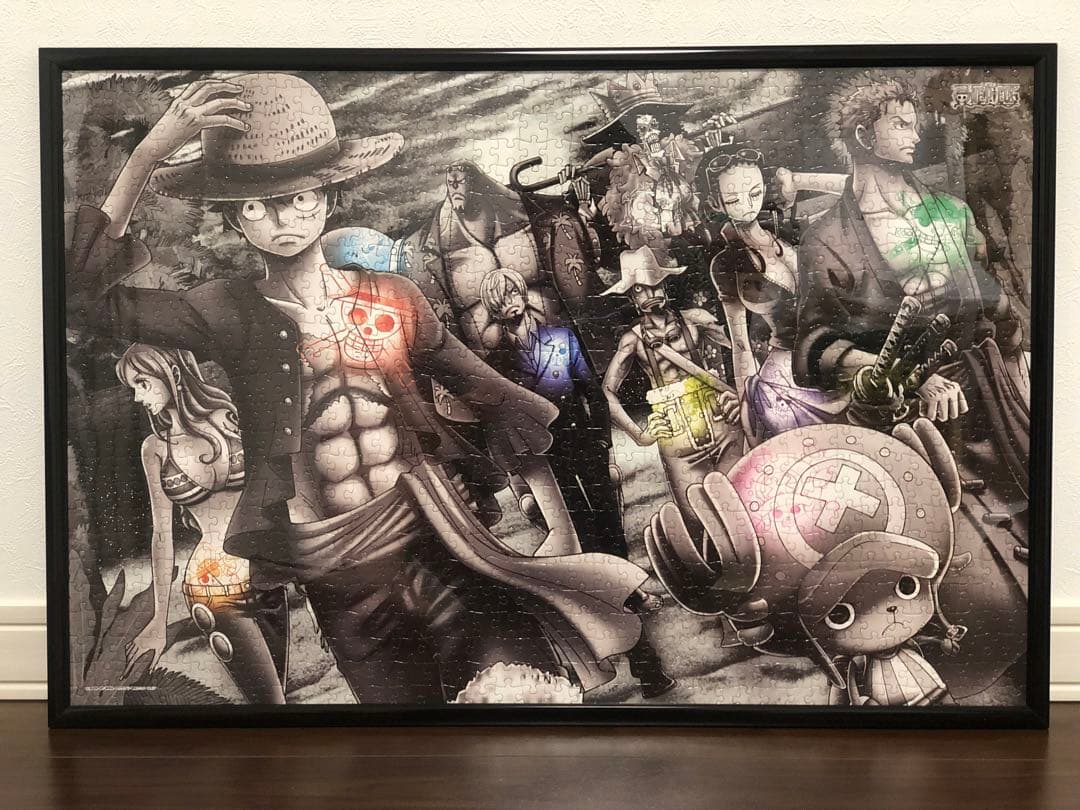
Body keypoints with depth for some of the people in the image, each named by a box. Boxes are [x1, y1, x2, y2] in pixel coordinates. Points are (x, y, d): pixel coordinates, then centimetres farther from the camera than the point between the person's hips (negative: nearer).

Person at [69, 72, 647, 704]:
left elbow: (484, 388, 8)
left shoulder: (390, 298, 0)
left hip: (428, 536, 0)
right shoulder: (229, 315, -4)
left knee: (517, 684, -19)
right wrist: (146, 157, -23)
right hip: (334, 574, 1)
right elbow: (95, 299, -18)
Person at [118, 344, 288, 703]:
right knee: (268, 700, -6)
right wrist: (159, 620, 6)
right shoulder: (156, 447, 5)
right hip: (214, 587, -1)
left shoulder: (230, 419, 1)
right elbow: (162, 534, 7)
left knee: (277, 693, 6)